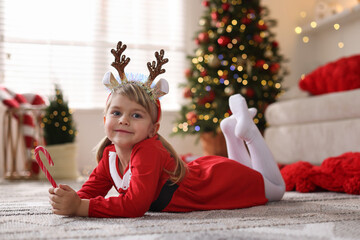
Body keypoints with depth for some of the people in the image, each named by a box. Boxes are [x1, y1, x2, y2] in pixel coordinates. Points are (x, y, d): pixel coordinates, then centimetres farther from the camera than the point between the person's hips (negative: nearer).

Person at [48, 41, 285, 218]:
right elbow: (91, 190, -16)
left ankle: (247, 130, 25)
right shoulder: (110, 154, -19)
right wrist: (69, 197, -39)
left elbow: (135, 205, -53)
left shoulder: (147, 151, -42)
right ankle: (231, 127, 42)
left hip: (221, 176, -6)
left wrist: (80, 206, -56)